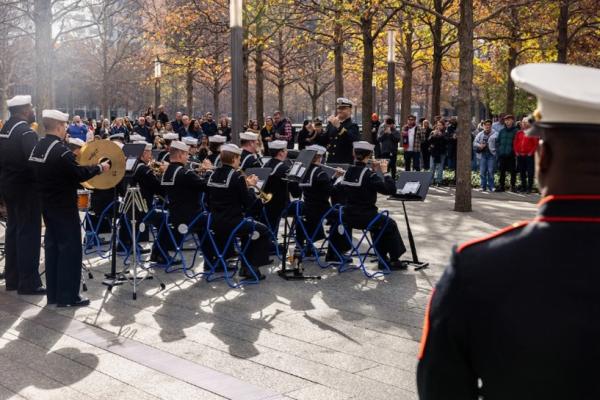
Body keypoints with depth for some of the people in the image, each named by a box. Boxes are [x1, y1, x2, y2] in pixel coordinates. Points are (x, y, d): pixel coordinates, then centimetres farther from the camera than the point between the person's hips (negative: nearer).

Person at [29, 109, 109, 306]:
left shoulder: (37, 148, 8)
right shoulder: (61, 150, -20)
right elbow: (79, 174, -22)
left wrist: (72, 161, 20)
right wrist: (99, 168, -8)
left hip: (48, 205, 9)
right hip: (64, 207, -9)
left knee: (52, 246, 13)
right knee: (70, 248, -2)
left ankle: (53, 294, 18)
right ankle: (68, 296, 1)